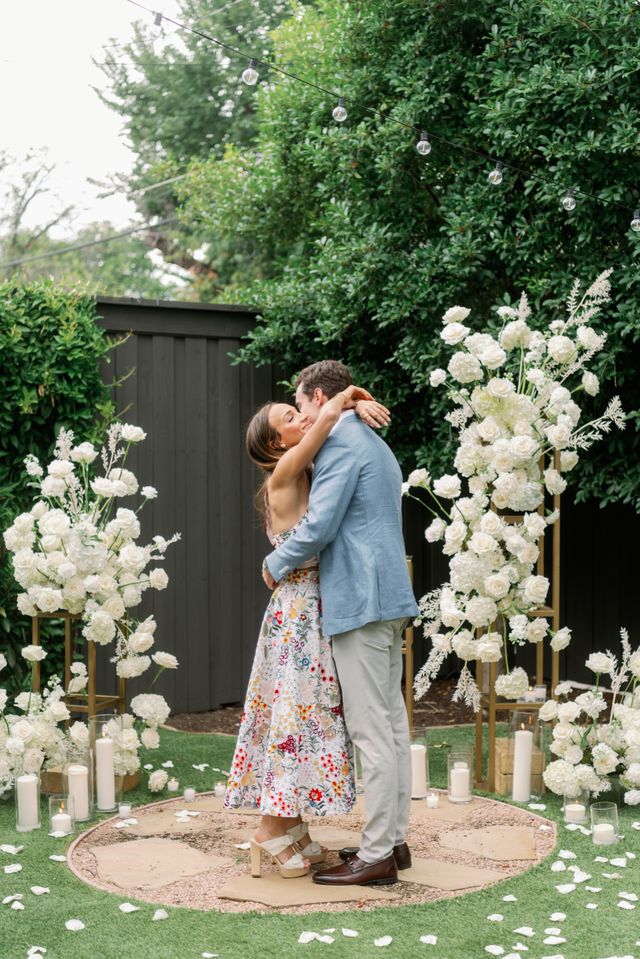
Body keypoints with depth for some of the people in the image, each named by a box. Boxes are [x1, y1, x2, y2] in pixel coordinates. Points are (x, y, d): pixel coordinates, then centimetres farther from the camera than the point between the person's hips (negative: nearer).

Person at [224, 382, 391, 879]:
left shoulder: (312, 478, 12)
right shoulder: (283, 476, -11)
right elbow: (328, 417, -22)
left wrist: (359, 406, 0)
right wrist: (345, 399, -4)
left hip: (319, 612, 8)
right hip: (298, 611, -8)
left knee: (311, 714, 10)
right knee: (296, 712, -5)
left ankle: (293, 828, 18)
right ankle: (272, 831, 5)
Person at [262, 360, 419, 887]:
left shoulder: (341, 443, -11)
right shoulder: (374, 443, 21)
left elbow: (319, 526, -17)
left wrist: (276, 563, -1)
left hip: (361, 601, -10)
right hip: (391, 596, 10)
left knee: (371, 729, -7)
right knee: (391, 722, 12)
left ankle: (376, 855, -3)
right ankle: (394, 839, 19)